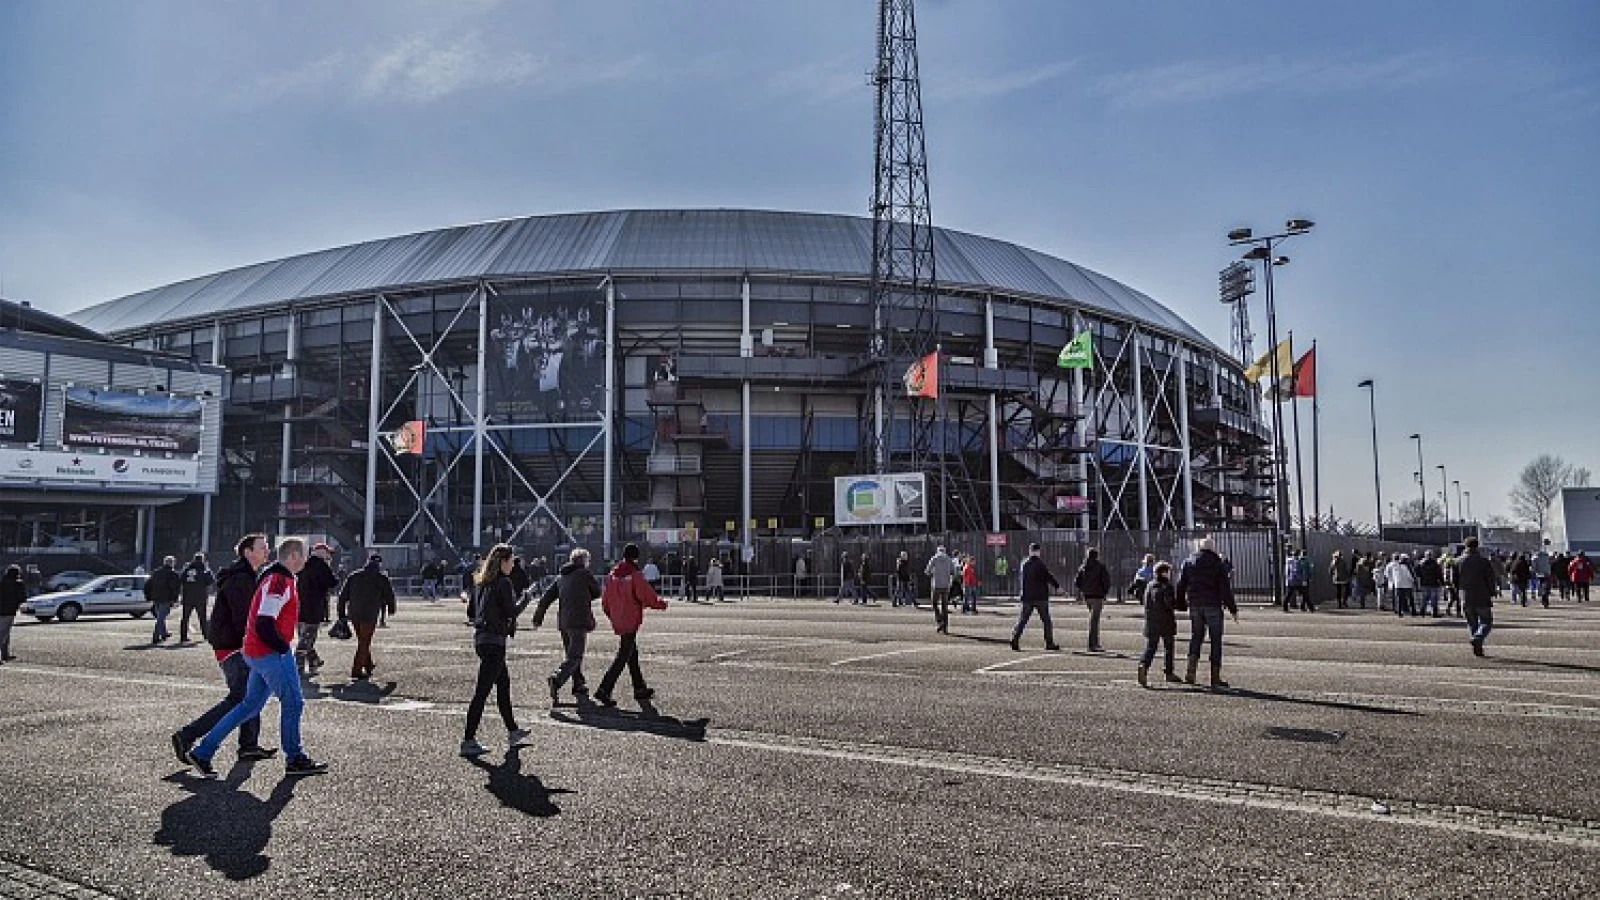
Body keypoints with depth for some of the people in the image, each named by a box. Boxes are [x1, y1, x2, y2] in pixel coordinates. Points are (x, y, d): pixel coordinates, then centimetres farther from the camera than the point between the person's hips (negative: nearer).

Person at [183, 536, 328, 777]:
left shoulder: (276, 579, 16)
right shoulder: (279, 582, -18)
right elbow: (263, 624, -24)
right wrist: (284, 648, -15)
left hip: (256, 652, 10)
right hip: (270, 652, -10)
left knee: (250, 706, 14)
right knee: (292, 702, -1)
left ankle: (202, 752, 17)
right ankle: (295, 760, 10)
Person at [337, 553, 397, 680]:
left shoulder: (353, 576, 14)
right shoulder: (381, 578, 1)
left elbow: (343, 595, 12)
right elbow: (389, 595, 7)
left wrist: (342, 613, 15)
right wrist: (391, 608, 25)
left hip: (354, 615, 5)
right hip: (369, 615, -5)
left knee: (363, 641, 20)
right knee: (364, 643, 0)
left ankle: (368, 665, 29)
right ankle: (357, 671, -4)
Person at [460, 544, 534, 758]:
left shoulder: (480, 581, 12)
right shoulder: (503, 583, -14)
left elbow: (473, 610, 16)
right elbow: (511, 612, -15)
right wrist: (525, 600, 0)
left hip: (480, 637, 9)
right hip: (494, 640, -9)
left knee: (503, 683, 19)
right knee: (482, 691, -6)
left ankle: (512, 732, 30)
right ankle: (468, 741, -3)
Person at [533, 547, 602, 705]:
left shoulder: (560, 576, 13)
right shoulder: (585, 573, -4)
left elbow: (546, 598, 11)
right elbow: (597, 592, 6)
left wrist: (538, 618, 14)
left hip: (563, 621, 7)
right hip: (579, 621, -7)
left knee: (570, 654, 17)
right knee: (574, 656, -8)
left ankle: (579, 687, 23)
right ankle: (556, 679, -28)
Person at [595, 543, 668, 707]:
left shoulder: (612, 574, 5)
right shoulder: (635, 575, -15)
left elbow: (605, 599, 10)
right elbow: (649, 597, -12)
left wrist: (611, 615, 23)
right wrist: (662, 604, 6)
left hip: (617, 621, 7)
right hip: (631, 621, -7)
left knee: (632, 653, 18)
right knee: (623, 657, -4)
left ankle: (640, 689, 28)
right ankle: (604, 690, -11)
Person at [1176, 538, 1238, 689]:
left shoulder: (1188, 562, 8)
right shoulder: (1217, 564, -2)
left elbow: (1181, 585, 9)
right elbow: (1225, 588, -5)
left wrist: (1180, 605, 15)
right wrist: (1233, 609, -3)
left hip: (1194, 606, 3)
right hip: (1213, 606, -3)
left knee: (1195, 638, 12)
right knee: (1216, 640, 3)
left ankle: (1191, 672, -2)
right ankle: (1215, 677, 3)